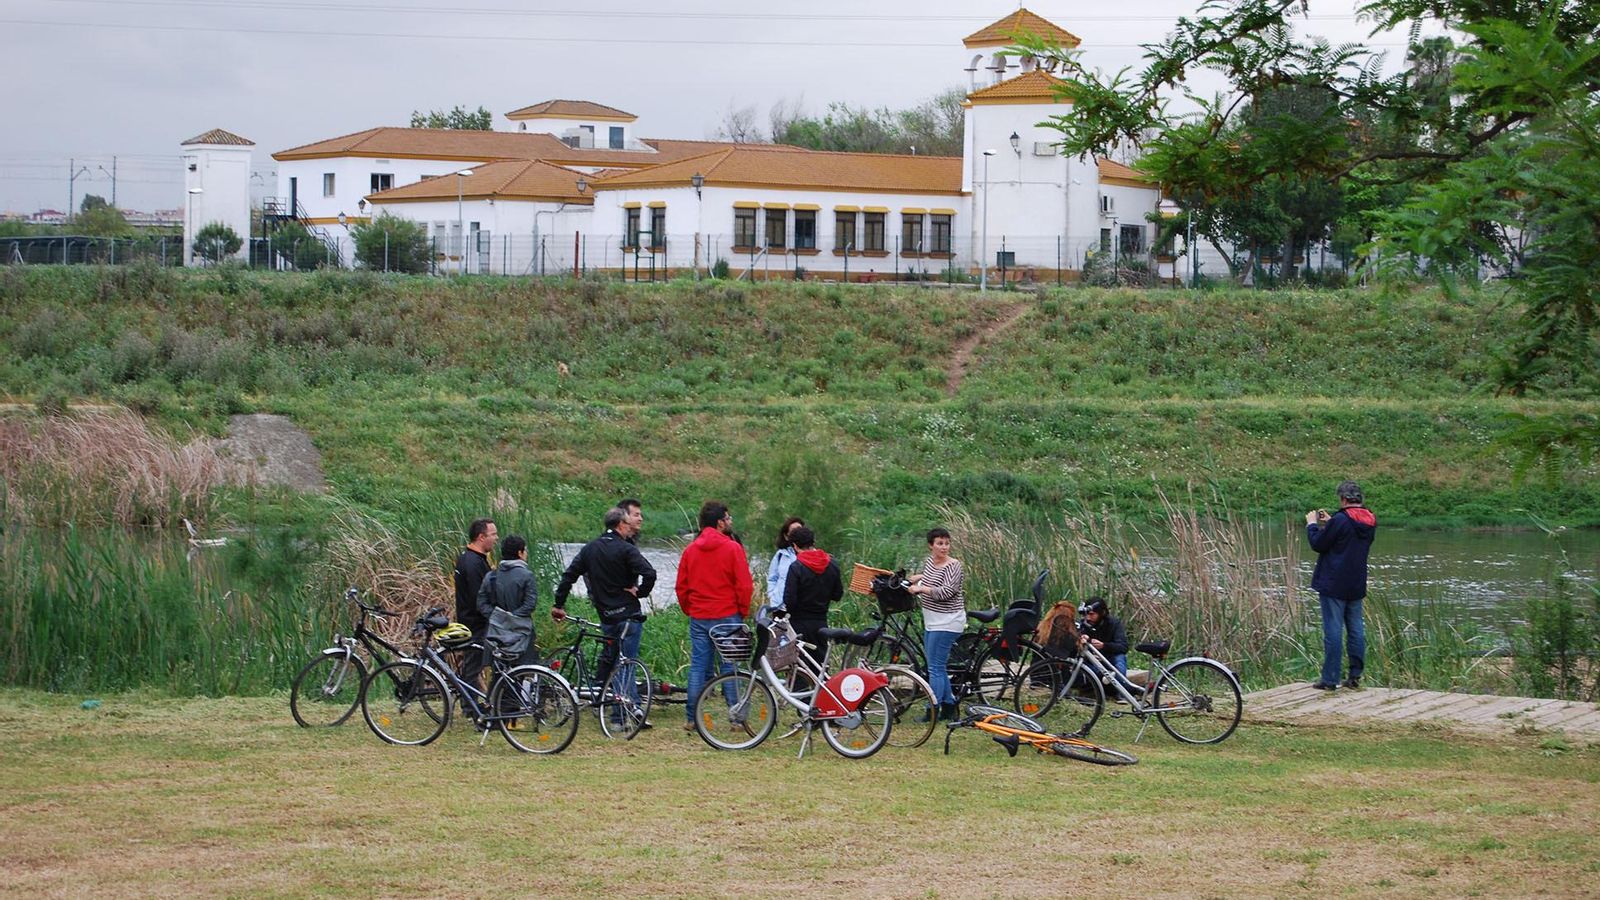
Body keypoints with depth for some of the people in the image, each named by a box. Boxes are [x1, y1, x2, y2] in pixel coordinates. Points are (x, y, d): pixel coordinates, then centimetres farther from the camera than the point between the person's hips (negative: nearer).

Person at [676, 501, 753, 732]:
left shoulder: (690, 550, 5)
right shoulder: (732, 549, -8)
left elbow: (681, 587, 9)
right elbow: (744, 585, -10)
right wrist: (744, 611, 4)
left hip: (698, 617, 4)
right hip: (727, 617, -4)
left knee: (698, 665, 7)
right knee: (731, 666, 2)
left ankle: (691, 719, 6)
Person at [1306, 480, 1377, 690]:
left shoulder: (1340, 521, -17)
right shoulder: (1370, 523, 6)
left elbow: (1318, 544, -9)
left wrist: (1312, 524, 7)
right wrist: (1329, 522, 20)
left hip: (1333, 586, -7)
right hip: (1357, 586, 7)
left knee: (1333, 630, -5)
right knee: (1356, 630, 10)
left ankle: (1329, 679, -4)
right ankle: (1355, 675, 11)